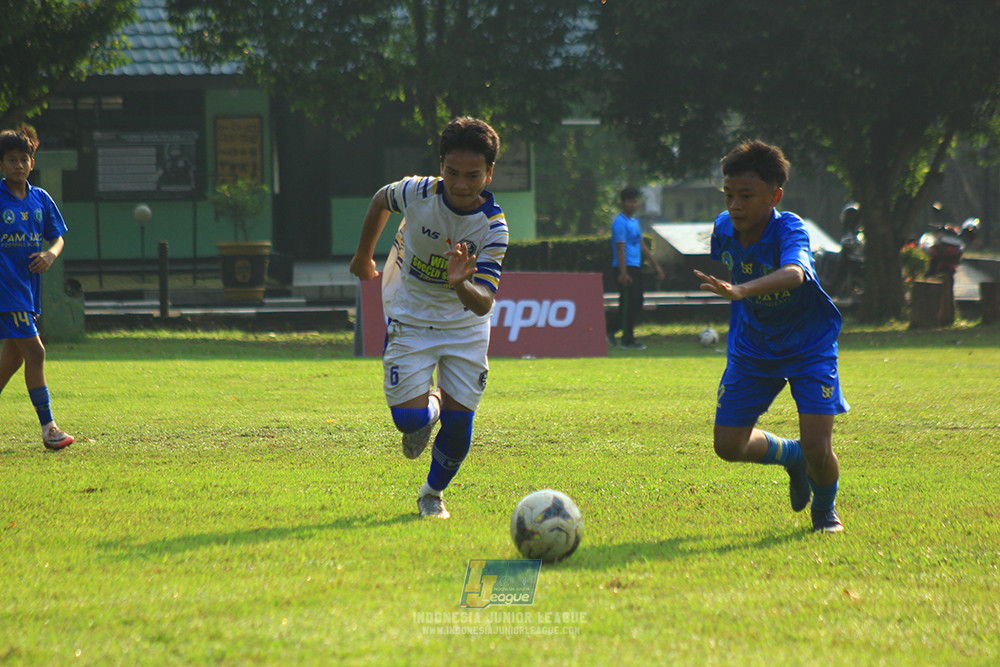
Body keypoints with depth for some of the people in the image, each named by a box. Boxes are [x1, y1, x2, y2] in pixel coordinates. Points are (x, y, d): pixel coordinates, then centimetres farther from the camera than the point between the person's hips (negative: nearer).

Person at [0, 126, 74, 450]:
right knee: (34, 351, -13)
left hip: (29, 286, 7)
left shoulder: (40, 199, 9)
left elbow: (57, 237, 16)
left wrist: (51, 254, -5)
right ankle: (48, 427, -10)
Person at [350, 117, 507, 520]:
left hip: (465, 326, 0)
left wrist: (461, 285, -51)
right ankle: (430, 408, 26)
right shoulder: (417, 193, -22)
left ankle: (433, 494, 25)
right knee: (410, 418, -12)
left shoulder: (493, 227, -23)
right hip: (409, 319, 0)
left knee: (458, 422, -4)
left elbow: (483, 304, -29)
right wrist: (364, 256, 15)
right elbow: (381, 200, 4)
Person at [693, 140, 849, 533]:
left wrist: (741, 290, -69)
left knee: (818, 451, -15)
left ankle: (825, 508, 21)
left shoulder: (789, 230, -30)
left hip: (809, 348, -5)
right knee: (728, 445, 0)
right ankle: (791, 456, 32)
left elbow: (794, 273, -54)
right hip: (752, 349, 5)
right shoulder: (724, 227, -12)